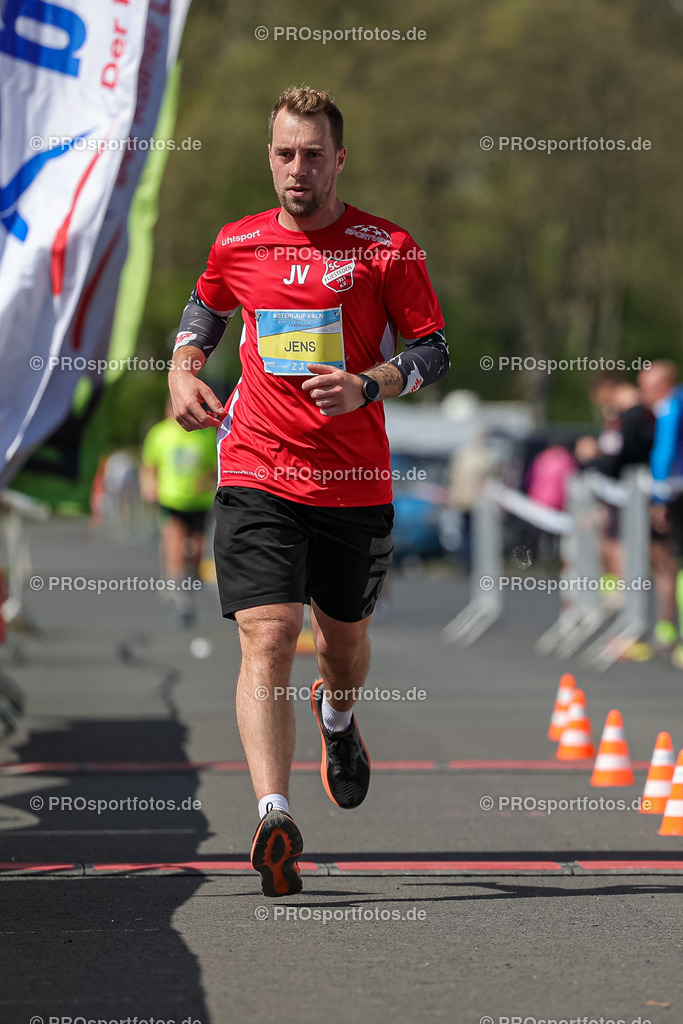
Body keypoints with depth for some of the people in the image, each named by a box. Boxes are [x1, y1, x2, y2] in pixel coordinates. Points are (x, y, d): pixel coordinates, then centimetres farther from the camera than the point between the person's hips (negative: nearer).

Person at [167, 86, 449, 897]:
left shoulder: (387, 249, -1)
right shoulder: (237, 245, 6)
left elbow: (433, 350, 0)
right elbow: (203, 308, 25)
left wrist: (366, 386, -18)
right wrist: (183, 369, 6)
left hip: (355, 485, 0)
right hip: (257, 479, 0)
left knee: (345, 641, 17)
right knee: (267, 641, -16)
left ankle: (336, 716, 54)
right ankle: (274, 817, -26)